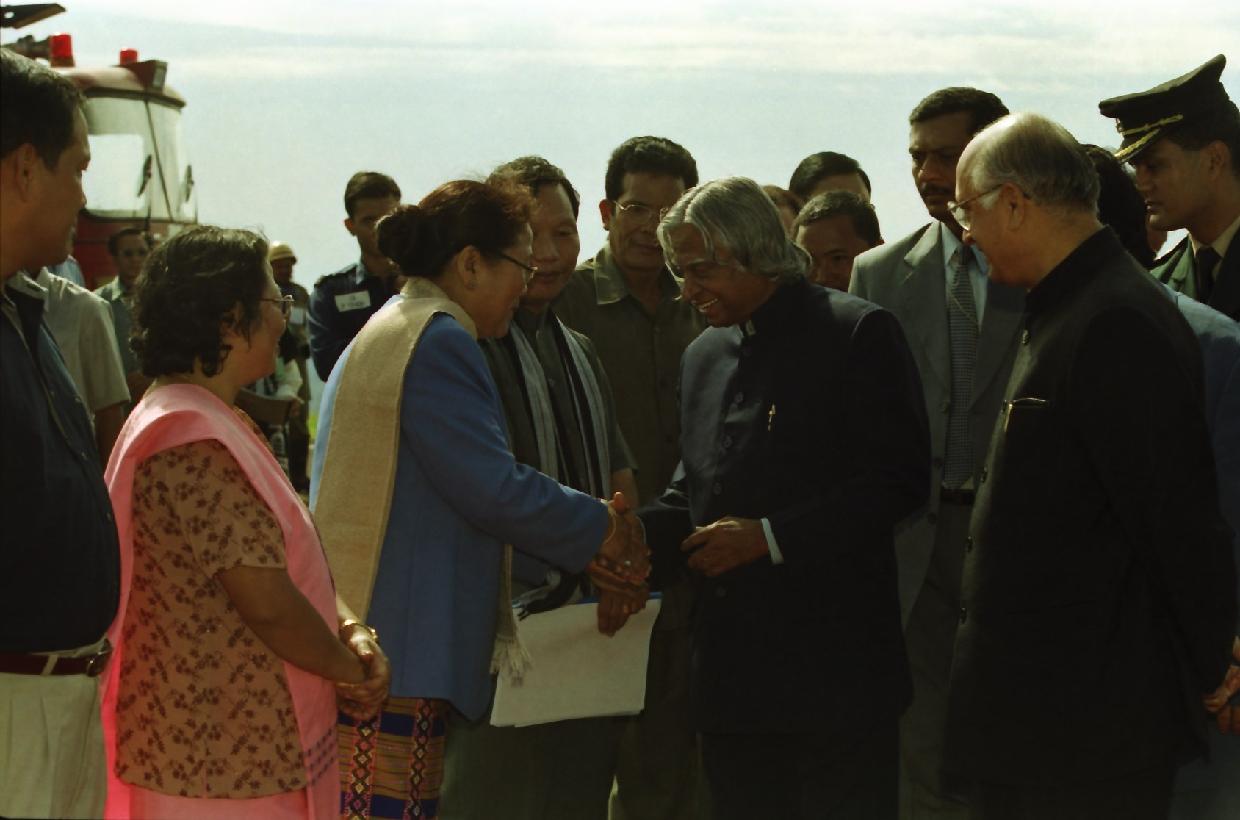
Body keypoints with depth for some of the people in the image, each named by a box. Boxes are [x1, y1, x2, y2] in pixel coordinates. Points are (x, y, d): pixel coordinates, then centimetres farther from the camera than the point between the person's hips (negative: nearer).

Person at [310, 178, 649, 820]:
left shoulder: (392, 330, 20)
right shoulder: (438, 340, -13)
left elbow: (474, 480, 20)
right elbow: (495, 489, -18)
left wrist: (587, 535, 14)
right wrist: (605, 531, -3)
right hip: (396, 641, -10)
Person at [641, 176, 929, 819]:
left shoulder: (858, 333, -6)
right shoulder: (704, 355, 17)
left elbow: (900, 478, -12)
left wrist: (771, 537, -17)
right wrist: (638, 535, -1)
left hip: (833, 668, -6)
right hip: (730, 672, 7)